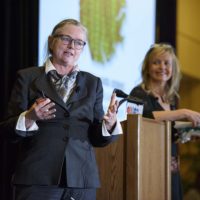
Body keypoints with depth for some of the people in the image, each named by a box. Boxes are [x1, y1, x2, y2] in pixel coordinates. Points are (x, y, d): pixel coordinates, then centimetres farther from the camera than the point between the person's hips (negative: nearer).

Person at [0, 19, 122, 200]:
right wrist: (29, 118, -18)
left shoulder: (93, 83, 13)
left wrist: (110, 123, -10)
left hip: (81, 179, 2)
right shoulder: (28, 77, 5)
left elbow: (97, 138, 10)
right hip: (37, 178, -2)